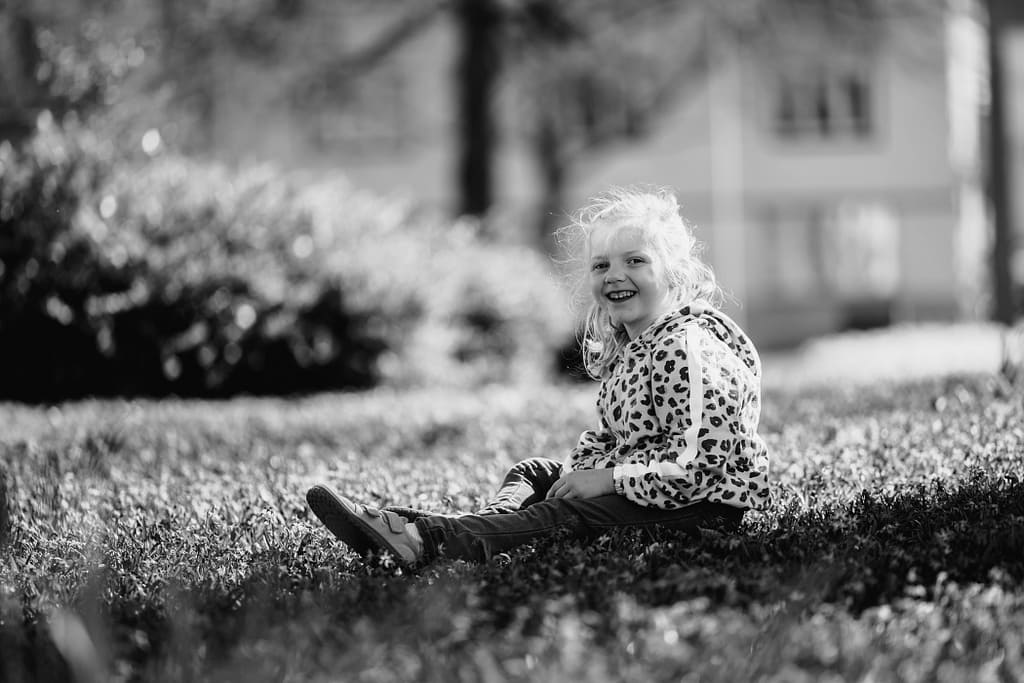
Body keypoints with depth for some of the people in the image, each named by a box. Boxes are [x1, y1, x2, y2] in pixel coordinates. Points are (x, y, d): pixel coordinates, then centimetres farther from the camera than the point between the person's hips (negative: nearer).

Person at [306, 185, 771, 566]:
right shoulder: (617, 343, 12)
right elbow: (610, 433, 18)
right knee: (535, 472, 11)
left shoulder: (685, 347, -20)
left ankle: (427, 538, -38)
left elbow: (695, 460, -26)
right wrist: (580, 469, -3)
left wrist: (609, 479, -21)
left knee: (570, 514, -25)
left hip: (702, 504, -11)